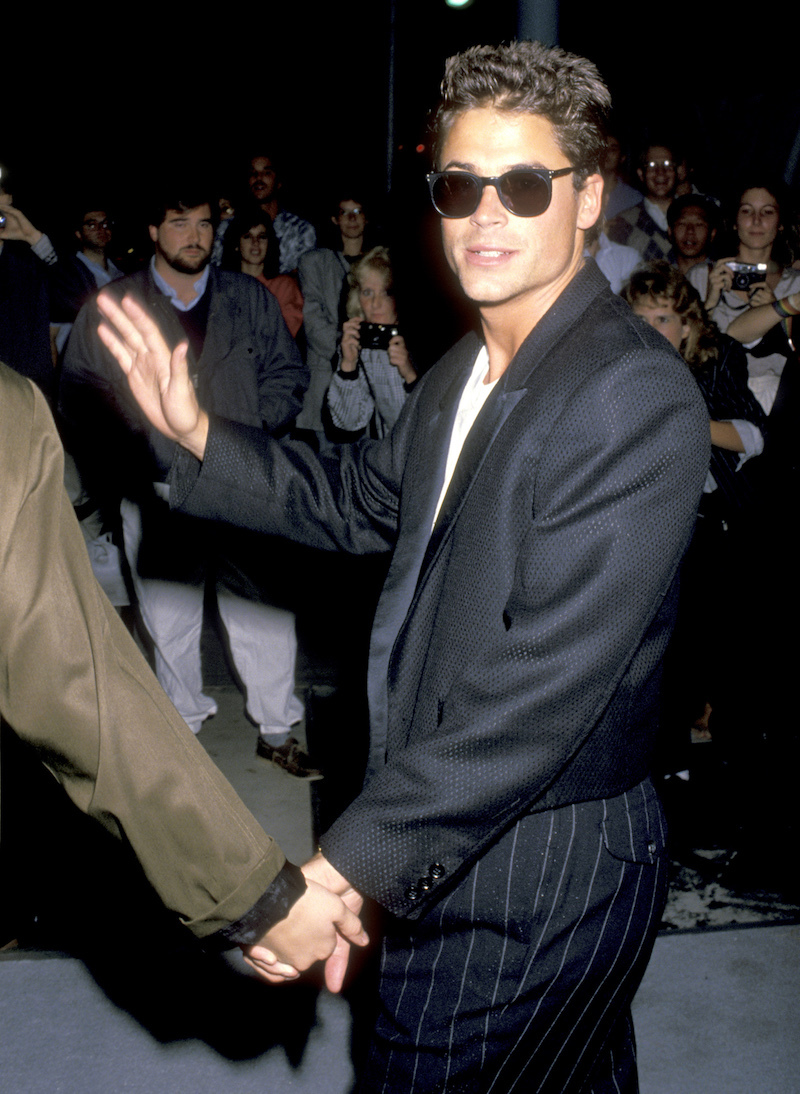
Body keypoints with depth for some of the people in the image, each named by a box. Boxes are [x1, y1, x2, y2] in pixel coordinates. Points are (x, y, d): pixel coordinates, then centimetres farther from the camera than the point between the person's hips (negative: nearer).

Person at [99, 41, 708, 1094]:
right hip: (457, 838, 8)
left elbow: (547, 680, -30)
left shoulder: (637, 398, -24)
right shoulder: (466, 373, 7)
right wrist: (196, 434, 6)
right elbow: (357, 498, 19)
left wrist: (352, 861, -30)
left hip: (539, 876, -8)